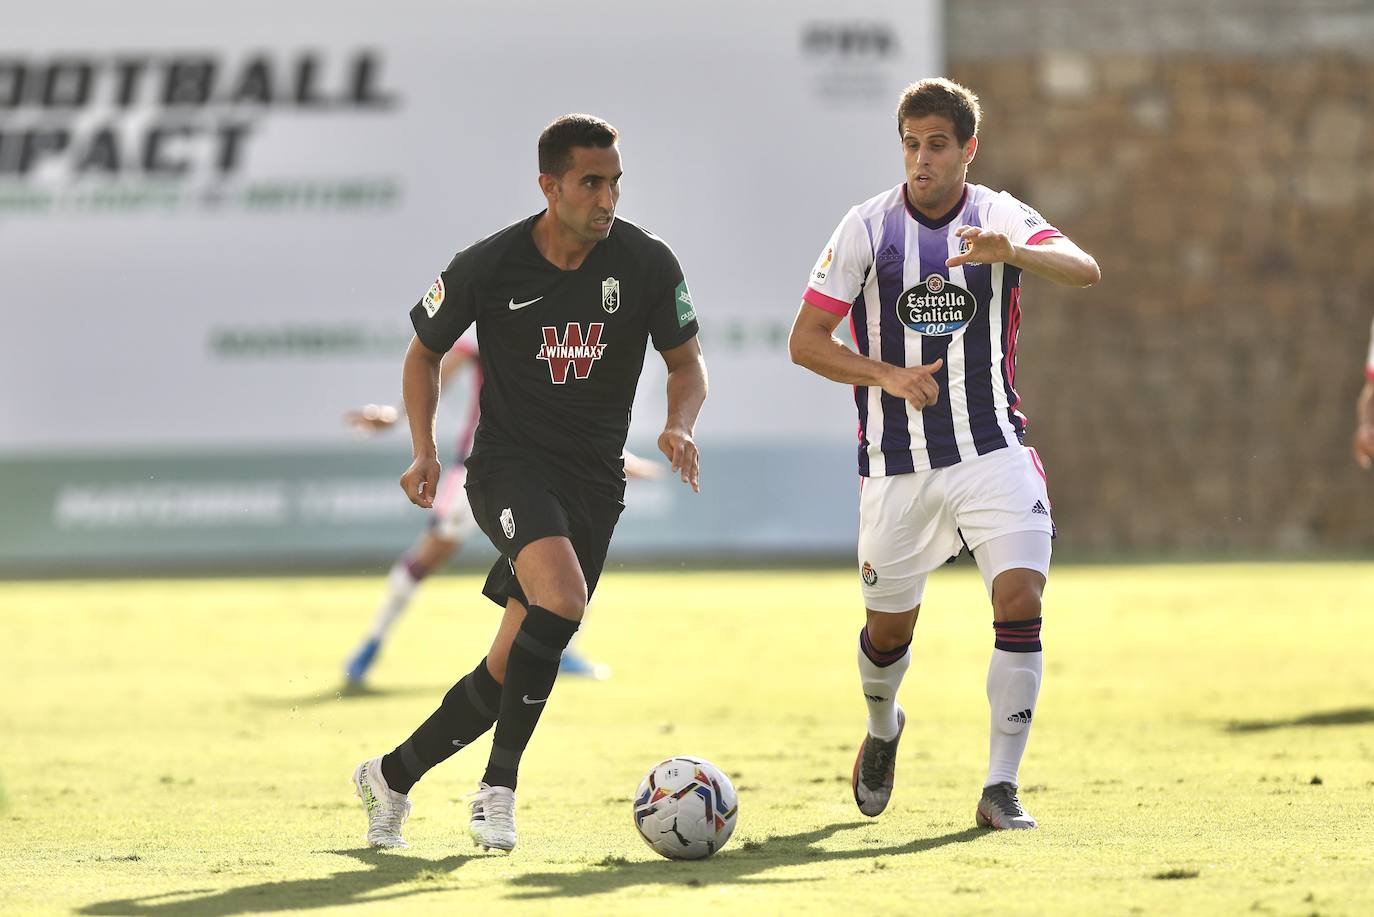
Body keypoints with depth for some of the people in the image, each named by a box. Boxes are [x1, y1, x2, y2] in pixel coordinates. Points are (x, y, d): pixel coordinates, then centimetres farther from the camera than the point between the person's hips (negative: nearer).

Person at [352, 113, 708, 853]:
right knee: (561, 600, -31)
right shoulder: (487, 267, -9)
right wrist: (424, 450, -6)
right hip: (510, 463, -3)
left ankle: (391, 776, 24)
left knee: (514, 668, 3)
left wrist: (679, 425, -14)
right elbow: (424, 352, 7)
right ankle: (498, 790, -21)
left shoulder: (646, 264, -5)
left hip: (593, 479, 3)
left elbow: (687, 360, 7)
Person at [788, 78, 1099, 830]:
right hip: (897, 458, 1)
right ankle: (882, 730, 44)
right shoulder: (868, 227, -2)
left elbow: (1084, 270, -21)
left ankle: (1001, 787, -12)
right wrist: (888, 376, -17)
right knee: (889, 628, 10)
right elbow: (805, 341, -1)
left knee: (1021, 601, -17)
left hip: (993, 450, 0)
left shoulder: (999, 217, -2)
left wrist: (1011, 253, -40)